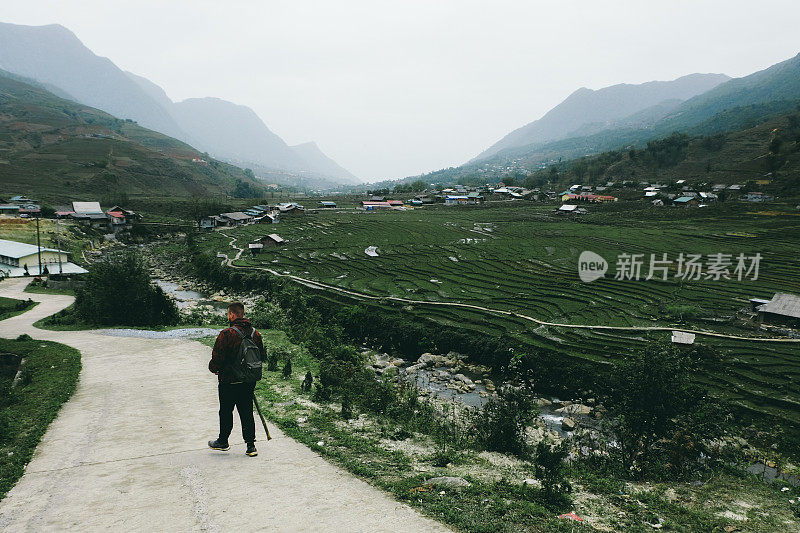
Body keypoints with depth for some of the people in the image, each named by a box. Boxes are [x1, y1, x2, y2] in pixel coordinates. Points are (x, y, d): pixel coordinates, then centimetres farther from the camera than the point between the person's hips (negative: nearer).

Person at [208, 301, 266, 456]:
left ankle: (223, 441, 28)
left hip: (229, 381, -5)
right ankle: (251, 445, 10)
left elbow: (217, 358, -17)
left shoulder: (226, 334, -17)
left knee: (226, 412, 13)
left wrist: (214, 368, 4)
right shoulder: (255, 334, 2)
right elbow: (262, 357, 10)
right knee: (247, 412, 11)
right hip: (249, 383, 5)